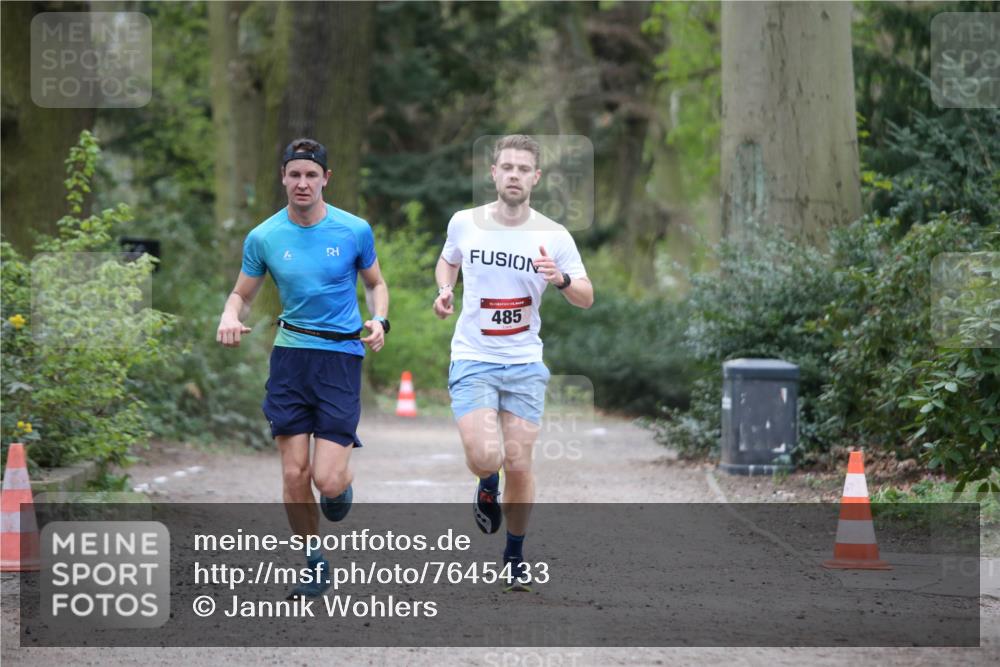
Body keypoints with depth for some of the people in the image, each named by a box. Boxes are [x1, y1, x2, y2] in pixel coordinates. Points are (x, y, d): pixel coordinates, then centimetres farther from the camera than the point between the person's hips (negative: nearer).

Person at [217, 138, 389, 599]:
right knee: (294, 475, -2)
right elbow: (242, 294, 13)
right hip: (290, 354, 2)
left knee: (327, 481, -11)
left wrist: (379, 321, -6)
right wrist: (230, 317, -10)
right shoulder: (263, 237, 1)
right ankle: (314, 565, 17)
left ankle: (343, 480, 27)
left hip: (341, 355, -2)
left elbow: (375, 284, 14)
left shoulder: (354, 231, -2)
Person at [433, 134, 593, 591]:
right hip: (472, 360, -1)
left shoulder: (554, 236, -4)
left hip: (525, 364, 1)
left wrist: (562, 279, -20)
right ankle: (487, 488, 19)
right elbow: (447, 261, 21)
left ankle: (515, 555, 22)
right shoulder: (464, 223, -1)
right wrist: (444, 290, 0)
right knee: (484, 457, -19)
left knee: (518, 465, 0)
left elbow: (586, 299, 1)